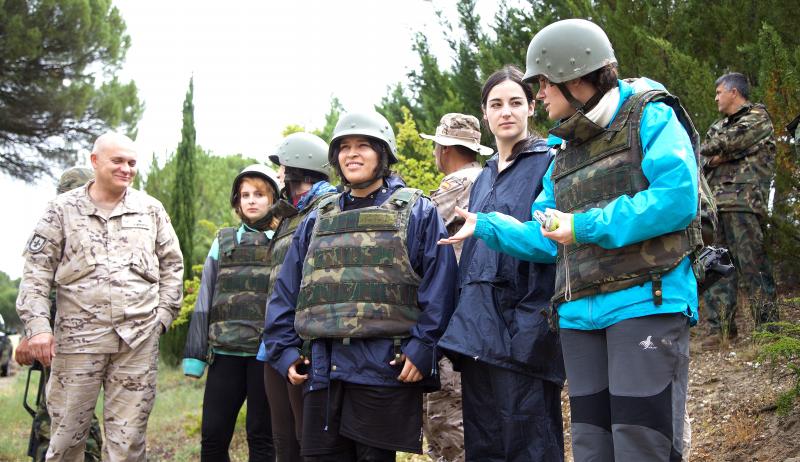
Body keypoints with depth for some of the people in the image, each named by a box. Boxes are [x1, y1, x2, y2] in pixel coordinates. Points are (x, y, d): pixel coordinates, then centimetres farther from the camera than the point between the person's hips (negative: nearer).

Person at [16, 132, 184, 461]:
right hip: (78, 336, -1)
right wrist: (37, 325, -7)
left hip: (139, 339, 1)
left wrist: (164, 314, 7)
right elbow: (37, 270, 3)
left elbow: (172, 264, 17)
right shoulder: (63, 209, 5)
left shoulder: (150, 209, 10)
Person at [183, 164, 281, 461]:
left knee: (261, 438, 3)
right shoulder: (223, 242, 13)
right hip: (225, 352, 3)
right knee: (212, 436, 2)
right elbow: (204, 301, 11)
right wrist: (195, 354, 5)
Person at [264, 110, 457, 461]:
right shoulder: (318, 219, 18)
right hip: (322, 370, 4)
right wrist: (285, 352, 7)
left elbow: (438, 286, -5)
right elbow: (286, 292, 16)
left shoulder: (416, 212, 4)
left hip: (385, 368, -4)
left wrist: (422, 349, -14)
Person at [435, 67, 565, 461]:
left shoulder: (549, 163, -1)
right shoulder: (483, 180, 22)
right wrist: (464, 322, 16)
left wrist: (540, 319, -18)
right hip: (478, 331, 8)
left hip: (523, 327, -7)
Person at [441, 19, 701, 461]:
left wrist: (585, 226, -13)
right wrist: (485, 225, 10)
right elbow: (548, 240, 20)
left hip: (647, 304, -7)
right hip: (581, 316, 8)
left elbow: (678, 197, -16)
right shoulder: (564, 154, 22)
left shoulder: (649, 118, 0)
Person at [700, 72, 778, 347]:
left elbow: (730, 140, -10)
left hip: (744, 201, -7)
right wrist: (718, 156, -6)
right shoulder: (719, 126, 26)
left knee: (752, 265, -9)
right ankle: (720, 326, 4)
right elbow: (704, 158, 14)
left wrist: (712, 150, 7)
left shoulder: (758, 117, 5)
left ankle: (768, 324, -5)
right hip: (717, 205, 7)